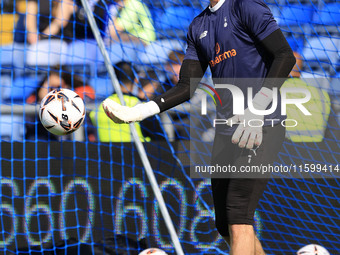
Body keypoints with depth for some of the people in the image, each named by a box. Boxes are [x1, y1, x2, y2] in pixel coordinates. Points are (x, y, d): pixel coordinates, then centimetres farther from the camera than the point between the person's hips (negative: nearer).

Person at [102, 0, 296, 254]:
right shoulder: (198, 26, 18)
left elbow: (285, 56, -12)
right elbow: (187, 86, 15)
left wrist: (257, 109, -21)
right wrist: (140, 111, 2)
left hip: (262, 127, -8)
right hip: (226, 131, 8)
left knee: (238, 219, -17)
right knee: (226, 226, 7)